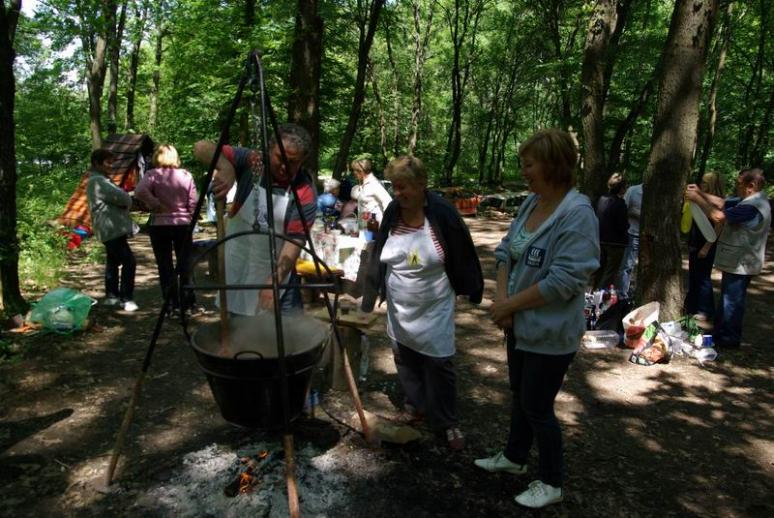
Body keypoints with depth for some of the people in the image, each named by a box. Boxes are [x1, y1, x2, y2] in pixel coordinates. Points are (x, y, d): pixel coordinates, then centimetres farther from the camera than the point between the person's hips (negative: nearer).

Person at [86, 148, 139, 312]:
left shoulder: (99, 180, 20)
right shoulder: (98, 181, -15)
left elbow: (114, 198, 18)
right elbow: (122, 197, -19)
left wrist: (124, 203, -2)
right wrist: (127, 202, 2)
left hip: (111, 228, 11)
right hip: (112, 228, -11)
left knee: (113, 262, 17)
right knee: (129, 262, -13)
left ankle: (111, 296, 25)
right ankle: (126, 299, -10)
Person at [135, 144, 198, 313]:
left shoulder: (152, 174, -5)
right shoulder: (186, 175, 0)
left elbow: (140, 191, -22)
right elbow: (193, 203, 0)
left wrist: (156, 204, -9)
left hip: (159, 225, -1)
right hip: (183, 224, 2)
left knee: (165, 266, 6)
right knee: (185, 263, 9)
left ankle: (173, 304, 8)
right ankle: (187, 302, 12)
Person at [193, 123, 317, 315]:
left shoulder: (305, 192, -15)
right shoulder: (251, 163, -9)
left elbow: (295, 240, -19)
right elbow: (201, 148, -13)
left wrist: (275, 281, -29)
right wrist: (225, 166, -33)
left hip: (278, 275, -1)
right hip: (237, 273, 2)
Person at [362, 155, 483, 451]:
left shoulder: (442, 214, -17)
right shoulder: (392, 212, -4)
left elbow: (463, 256, -8)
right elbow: (379, 257, 4)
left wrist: (471, 290, -2)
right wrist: (372, 292, 6)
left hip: (435, 307, -4)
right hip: (399, 307, 4)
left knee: (439, 363, 0)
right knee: (405, 358, 14)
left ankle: (448, 423, 16)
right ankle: (415, 405, 36)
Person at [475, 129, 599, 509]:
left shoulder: (577, 214, -23)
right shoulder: (531, 203, 2)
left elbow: (564, 280, -27)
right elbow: (506, 250, 5)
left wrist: (510, 304, -20)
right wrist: (501, 295, -11)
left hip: (550, 332, -8)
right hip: (520, 323, 8)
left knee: (537, 407, 6)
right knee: (520, 396, 23)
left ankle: (551, 483, 28)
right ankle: (514, 457, 45)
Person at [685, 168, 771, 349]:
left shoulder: (752, 207, -26)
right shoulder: (748, 201, 7)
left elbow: (718, 216, -30)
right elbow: (722, 203, 13)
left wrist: (696, 198, -21)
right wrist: (701, 193, 4)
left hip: (740, 264, -10)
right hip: (737, 262, 10)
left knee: (732, 302, 1)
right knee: (728, 300, 19)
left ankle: (729, 340, 12)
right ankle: (720, 333, 31)